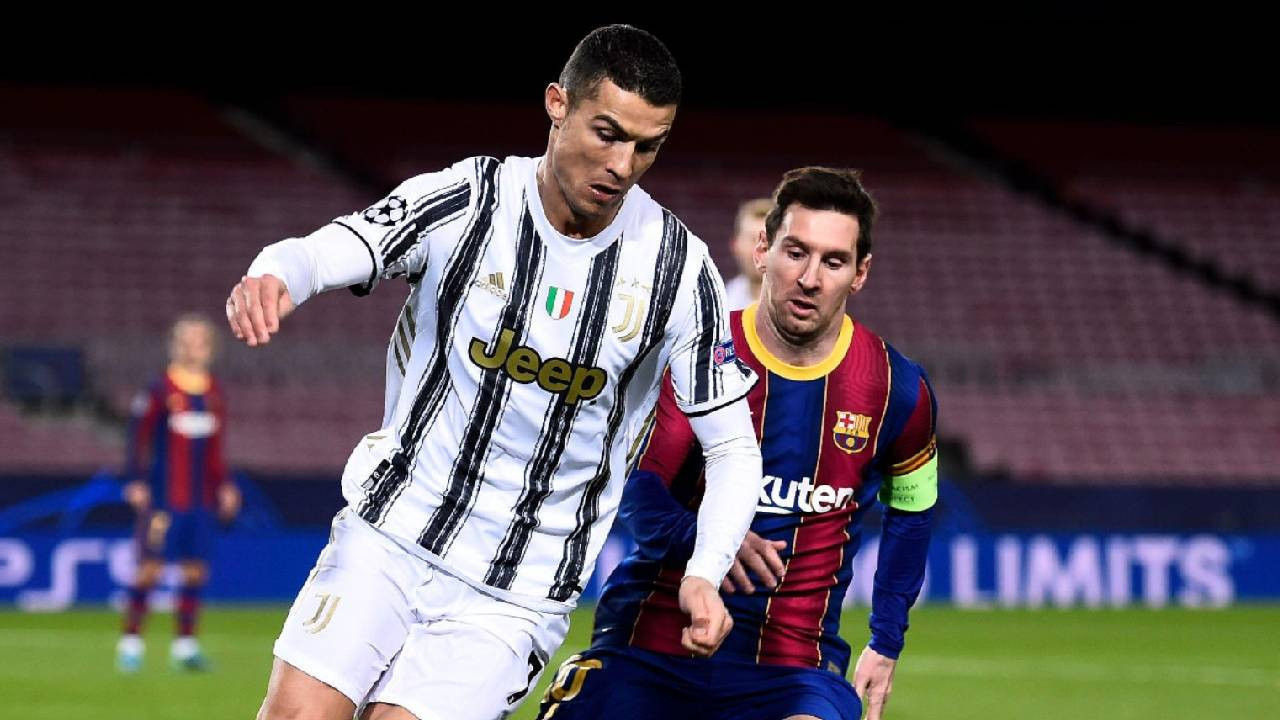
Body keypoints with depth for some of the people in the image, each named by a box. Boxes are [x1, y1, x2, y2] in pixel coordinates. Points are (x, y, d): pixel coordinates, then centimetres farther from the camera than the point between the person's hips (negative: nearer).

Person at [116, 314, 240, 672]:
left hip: (201, 499, 5)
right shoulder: (160, 390, -6)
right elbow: (139, 438, -5)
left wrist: (224, 485, 15)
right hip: (163, 497, -5)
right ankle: (130, 641, 0)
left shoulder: (213, 393, 11)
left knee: (195, 569, 4)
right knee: (150, 566, -7)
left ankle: (185, 644, 11)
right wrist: (137, 482, -11)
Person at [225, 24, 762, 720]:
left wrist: (704, 573, -16)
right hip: (390, 533, 0)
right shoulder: (468, 200, -8)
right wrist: (272, 277, -47)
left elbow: (733, 446, 1)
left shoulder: (676, 266, -6)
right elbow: (317, 252, -22)